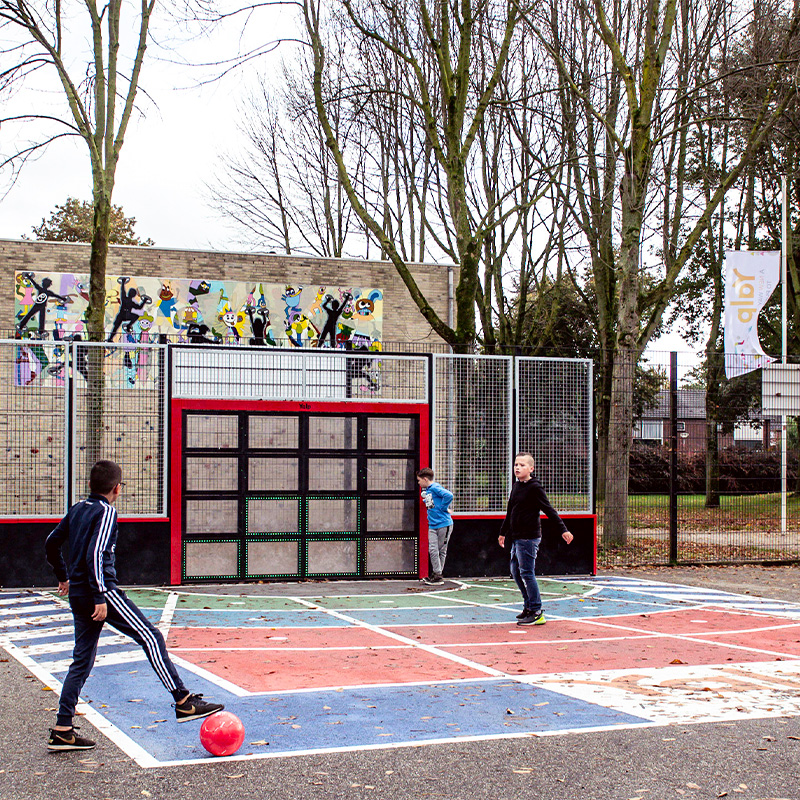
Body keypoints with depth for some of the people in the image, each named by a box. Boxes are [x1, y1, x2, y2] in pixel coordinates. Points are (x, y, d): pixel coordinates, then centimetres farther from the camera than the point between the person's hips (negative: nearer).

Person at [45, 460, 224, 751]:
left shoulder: (78, 509, 14)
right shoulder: (106, 512, -10)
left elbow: (51, 543, 24)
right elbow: (95, 555, -21)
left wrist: (63, 576, 36)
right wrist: (101, 597, -21)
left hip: (77, 594, 9)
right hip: (99, 591, -9)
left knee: (82, 661, 12)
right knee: (151, 637, -5)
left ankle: (62, 731, 10)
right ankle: (183, 702, -7)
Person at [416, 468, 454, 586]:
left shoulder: (435, 487, -13)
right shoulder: (425, 490, 14)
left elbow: (449, 495, -27)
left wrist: (442, 508, -16)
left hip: (444, 524, -8)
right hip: (432, 525, 8)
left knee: (442, 551, 2)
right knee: (432, 550, 0)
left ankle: (438, 575, 7)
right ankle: (436, 575, 6)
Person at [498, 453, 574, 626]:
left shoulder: (534, 487, -10)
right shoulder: (516, 487, 14)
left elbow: (549, 510, -13)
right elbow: (510, 513, 25)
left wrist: (563, 530, -18)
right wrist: (503, 532, 33)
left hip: (529, 537, -9)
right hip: (516, 538, 9)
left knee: (527, 573, -9)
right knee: (515, 571, 12)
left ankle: (537, 613, -4)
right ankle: (529, 606, 23)